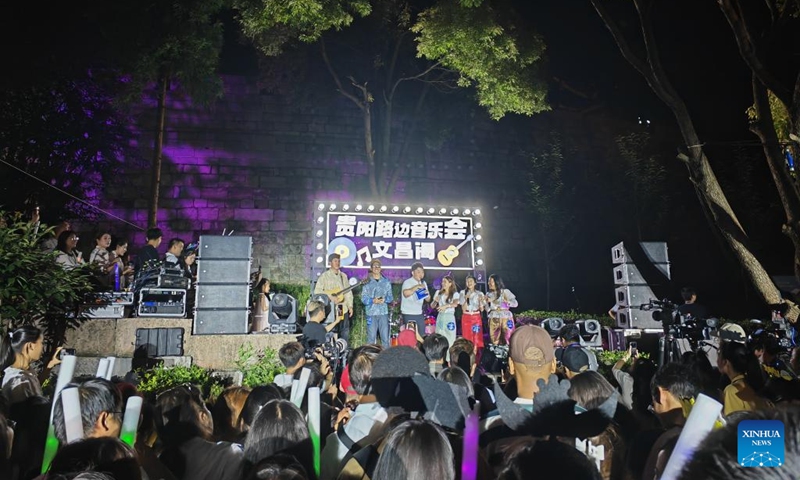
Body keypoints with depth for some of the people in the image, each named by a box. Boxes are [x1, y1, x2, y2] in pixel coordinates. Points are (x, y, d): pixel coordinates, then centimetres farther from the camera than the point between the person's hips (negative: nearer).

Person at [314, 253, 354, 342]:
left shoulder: (343, 276, 12)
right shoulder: (325, 276, -4)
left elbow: (348, 292, 14)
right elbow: (317, 290, -13)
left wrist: (350, 306, 6)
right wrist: (330, 297, -20)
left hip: (343, 309, 5)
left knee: (345, 333, 6)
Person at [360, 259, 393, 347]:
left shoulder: (386, 282, 10)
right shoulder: (367, 282, 4)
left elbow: (390, 297, 7)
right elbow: (363, 298, -1)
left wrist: (385, 300, -13)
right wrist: (373, 300, -17)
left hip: (384, 312, 1)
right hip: (371, 313, -1)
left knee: (385, 337, 1)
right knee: (371, 338, 1)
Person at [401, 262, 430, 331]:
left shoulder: (423, 283, 13)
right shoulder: (407, 282, -9)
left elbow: (428, 299, 16)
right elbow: (406, 293, -29)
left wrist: (427, 294, -5)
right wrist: (417, 287, -28)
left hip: (419, 314, 7)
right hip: (408, 315, -7)